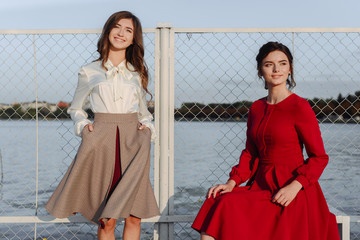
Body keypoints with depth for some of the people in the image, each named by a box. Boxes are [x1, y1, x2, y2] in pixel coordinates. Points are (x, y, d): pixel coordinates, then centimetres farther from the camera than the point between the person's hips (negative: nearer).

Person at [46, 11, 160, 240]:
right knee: (107, 220, -1)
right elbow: (75, 109, 18)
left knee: (134, 216, -1)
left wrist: (148, 127, 2)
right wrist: (83, 125, -1)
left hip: (133, 142, 2)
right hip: (102, 142, -2)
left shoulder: (137, 74, 15)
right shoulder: (89, 72, 9)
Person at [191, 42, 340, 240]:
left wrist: (294, 186, -19)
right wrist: (232, 182, 1)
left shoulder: (300, 107, -7)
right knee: (215, 203, -20)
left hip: (290, 192, -5)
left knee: (228, 208, -25)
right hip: (260, 184, 6)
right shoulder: (256, 108, 11)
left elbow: (319, 157, -6)